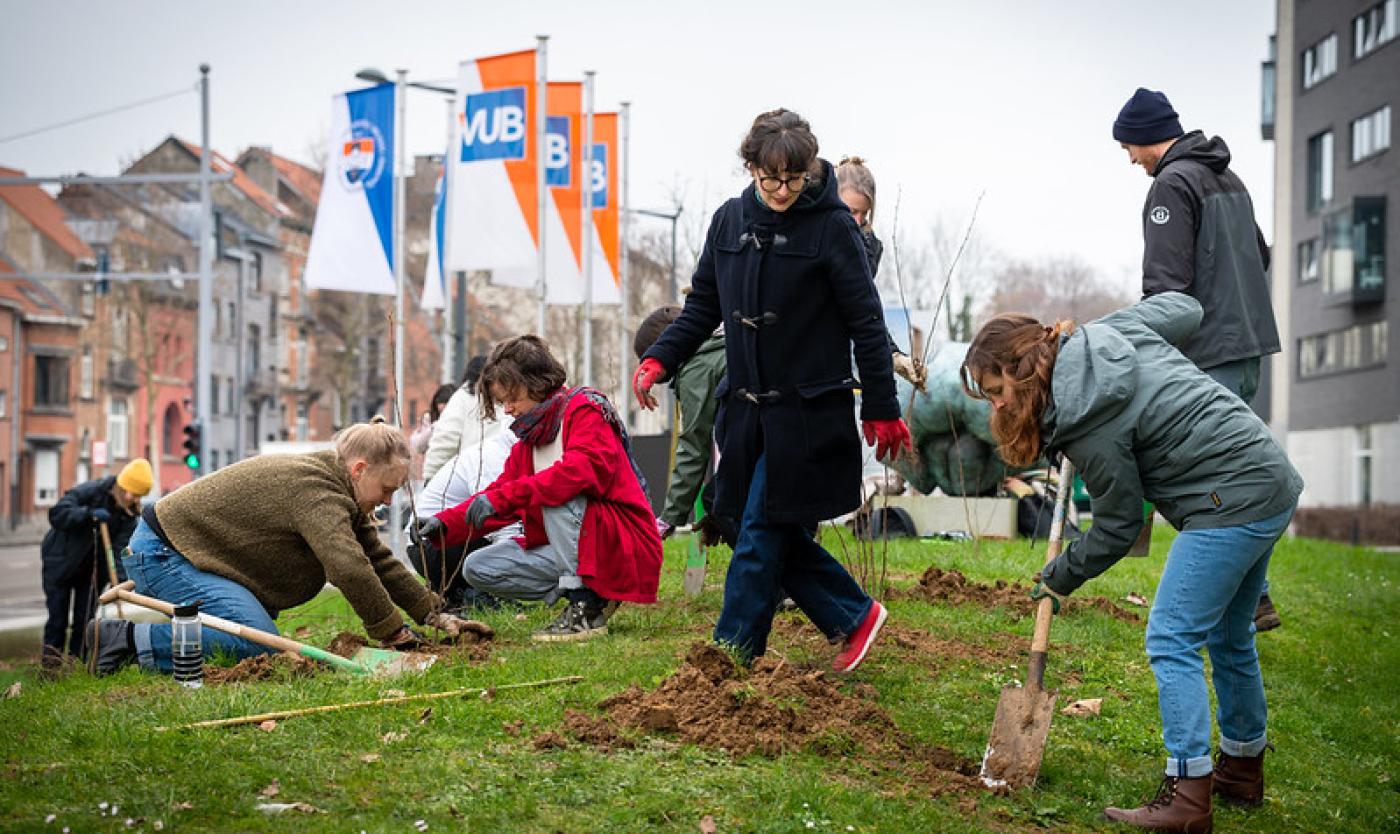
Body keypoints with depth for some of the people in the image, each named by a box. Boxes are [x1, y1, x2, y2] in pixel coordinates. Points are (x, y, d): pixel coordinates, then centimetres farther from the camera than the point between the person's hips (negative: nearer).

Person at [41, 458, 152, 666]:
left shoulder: (131, 515, -9)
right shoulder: (89, 491, -23)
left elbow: (120, 548, -18)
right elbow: (57, 514, -32)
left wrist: (120, 578, -33)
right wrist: (89, 514, -44)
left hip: (91, 569, 4)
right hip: (60, 561, -4)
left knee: (85, 618, 3)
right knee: (58, 616, -6)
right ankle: (51, 660, 2)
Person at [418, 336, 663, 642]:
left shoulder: (584, 410, -11)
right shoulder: (526, 442, 13)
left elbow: (582, 469, -30)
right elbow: (495, 496, 9)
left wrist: (501, 497, -33)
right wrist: (444, 525, -9)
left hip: (626, 549, -8)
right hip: (568, 552, 8)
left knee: (557, 494, -31)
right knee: (477, 569, -2)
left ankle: (585, 608, -26)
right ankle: (593, 595, -1)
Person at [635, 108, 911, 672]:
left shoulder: (833, 226, -9)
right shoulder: (729, 221, 7)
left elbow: (866, 323, -6)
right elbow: (703, 305, 14)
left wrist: (882, 408, -6)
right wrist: (660, 359, -1)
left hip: (809, 410, -6)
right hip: (747, 408, 6)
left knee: (762, 535, -5)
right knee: (779, 535, 7)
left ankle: (729, 658, 3)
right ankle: (854, 616, 23)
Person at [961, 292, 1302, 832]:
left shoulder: (1085, 426, -19)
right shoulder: (1112, 329, 3)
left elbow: (1120, 525, -9)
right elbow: (1185, 308, 20)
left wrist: (1060, 577, 7)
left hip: (1230, 503, -10)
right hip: (1274, 484, 10)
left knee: (1172, 641, -7)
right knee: (1229, 637, 21)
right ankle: (1242, 769, 35)